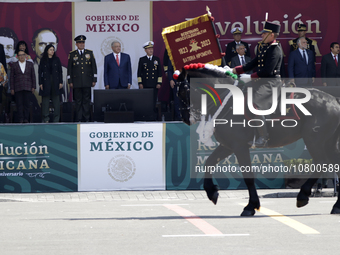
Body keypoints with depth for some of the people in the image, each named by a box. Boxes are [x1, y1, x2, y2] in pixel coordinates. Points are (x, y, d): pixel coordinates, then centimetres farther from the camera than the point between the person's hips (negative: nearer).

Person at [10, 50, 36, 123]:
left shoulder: (30, 64, 11)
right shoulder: (14, 65, 8)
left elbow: (33, 76, 10)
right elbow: (12, 77, 7)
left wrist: (33, 87, 3)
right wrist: (12, 88, 1)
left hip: (27, 88, 0)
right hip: (18, 88, 0)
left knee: (27, 104, -2)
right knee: (19, 104, -4)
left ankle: (26, 119, 2)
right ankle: (21, 119, -3)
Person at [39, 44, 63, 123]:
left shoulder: (56, 59, 8)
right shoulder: (43, 60, 5)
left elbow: (60, 71, 7)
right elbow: (40, 72, 4)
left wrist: (61, 82, 0)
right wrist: (40, 83, -3)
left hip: (55, 82, 1)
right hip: (46, 82, -1)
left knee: (56, 101, 1)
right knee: (46, 100, -2)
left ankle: (56, 119, 5)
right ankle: (46, 118, 2)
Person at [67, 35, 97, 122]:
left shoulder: (90, 53, 9)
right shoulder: (72, 54, 7)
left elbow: (94, 67, 9)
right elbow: (69, 69, 7)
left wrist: (94, 80, 3)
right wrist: (70, 81, 0)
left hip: (87, 81, 1)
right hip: (77, 82, 0)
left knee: (86, 100, 0)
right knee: (78, 101, 0)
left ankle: (86, 119, 3)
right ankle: (78, 119, 2)